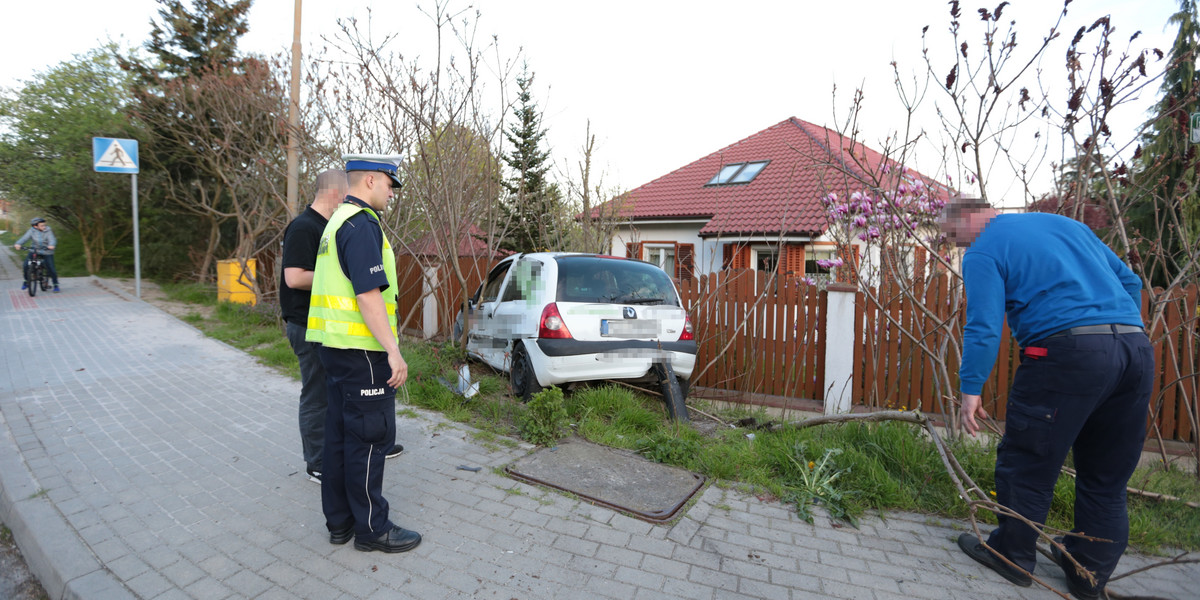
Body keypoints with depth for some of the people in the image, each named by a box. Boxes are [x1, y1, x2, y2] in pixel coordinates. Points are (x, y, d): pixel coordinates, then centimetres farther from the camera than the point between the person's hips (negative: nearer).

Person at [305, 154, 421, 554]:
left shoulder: (336, 222, 17)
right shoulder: (362, 224, -15)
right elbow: (368, 295, -23)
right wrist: (393, 351, -21)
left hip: (335, 345, 10)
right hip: (361, 349, -10)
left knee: (340, 432, 15)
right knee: (370, 437, -1)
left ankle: (340, 520, 26)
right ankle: (372, 528, 11)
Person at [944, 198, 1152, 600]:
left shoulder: (984, 251, -1)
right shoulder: (1067, 223, 23)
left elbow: (984, 327, -10)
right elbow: (1129, 281, 25)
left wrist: (971, 389, -7)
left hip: (1068, 353, -8)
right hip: (1136, 349, 8)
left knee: (1027, 462, 7)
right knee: (1107, 476, 16)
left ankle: (1012, 555, 21)